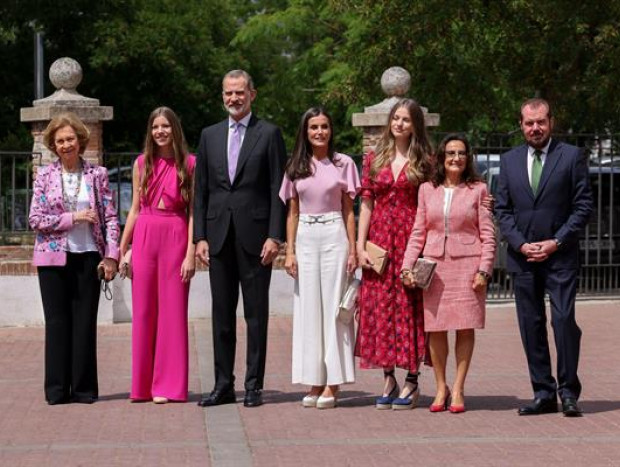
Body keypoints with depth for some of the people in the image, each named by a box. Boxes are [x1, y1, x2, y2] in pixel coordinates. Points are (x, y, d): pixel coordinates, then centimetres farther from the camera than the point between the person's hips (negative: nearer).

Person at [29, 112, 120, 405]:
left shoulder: (97, 175, 4)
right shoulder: (45, 176, 4)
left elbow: (110, 218, 3)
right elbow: (35, 219, -2)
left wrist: (111, 255, -6)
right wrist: (73, 218, -11)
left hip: (88, 257, 0)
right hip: (54, 257, 0)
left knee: (85, 322, 1)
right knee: (57, 322, 2)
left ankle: (84, 388, 7)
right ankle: (57, 389, 7)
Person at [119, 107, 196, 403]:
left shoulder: (189, 164, 1)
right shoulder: (142, 164, 9)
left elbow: (193, 212, -2)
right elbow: (135, 209, 12)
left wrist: (191, 254, -9)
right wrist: (122, 250, 8)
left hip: (175, 238, -3)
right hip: (144, 237, 3)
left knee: (172, 311, 0)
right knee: (143, 312, 5)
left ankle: (168, 386, 6)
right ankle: (142, 385, 13)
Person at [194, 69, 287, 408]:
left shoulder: (269, 134, 1)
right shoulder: (210, 136, 13)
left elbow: (278, 189, -3)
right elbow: (201, 191, 12)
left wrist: (274, 236, -11)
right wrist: (200, 236, 4)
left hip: (255, 235, -4)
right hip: (219, 236, 4)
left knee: (256, 313, 1)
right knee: (222, 313, 7)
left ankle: (254, 386, 5)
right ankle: (223, 385, 12)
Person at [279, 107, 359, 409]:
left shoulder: (343, 164, 3)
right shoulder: (296, 168, 10)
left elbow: (348, 210, 3)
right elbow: (292, 213, 11)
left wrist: (352, 250, -3)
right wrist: (290, 251, 3)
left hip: (334, 236, -3)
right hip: (305, 238, 3)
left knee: (333, 305, -3)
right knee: (308, 307, 3)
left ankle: (333, 383, -2)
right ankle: (315, 381, 7)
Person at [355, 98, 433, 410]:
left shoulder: (423, 161, 3)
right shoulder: (374, 159, 10)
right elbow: (366, 205, 8)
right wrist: (360, 246, 0)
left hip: (410, 238, -3)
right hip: (379, 238, 3)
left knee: (409, 305, -1)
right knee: (380, 306, 3)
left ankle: (411, 381, 6)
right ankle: (389, 380, 11)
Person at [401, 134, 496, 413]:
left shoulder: (478, 190, 4)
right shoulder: (427, 190, 10)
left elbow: (488, 235, 2)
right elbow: (418, 232, 11)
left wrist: (484, 270, -7)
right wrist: (407, 267, 2)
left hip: (467, 265, -2)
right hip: (434, 266, 2)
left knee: (465, 327, -1)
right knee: (435, 328, 1)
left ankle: (458, 389, 6)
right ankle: (440, 387, 12)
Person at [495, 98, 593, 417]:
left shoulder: (572, 157, 1)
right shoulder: (510, 161, 11)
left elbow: (583, 206, -2)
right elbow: (502, 209, 9)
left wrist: (556, 242, -10)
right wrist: (521, 244, -5)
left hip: (560, 256, -3)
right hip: (523, 257, 4)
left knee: (564, 320, -12)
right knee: (531, 326, 4)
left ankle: (568, 391, -2)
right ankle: (543, 393, 10)